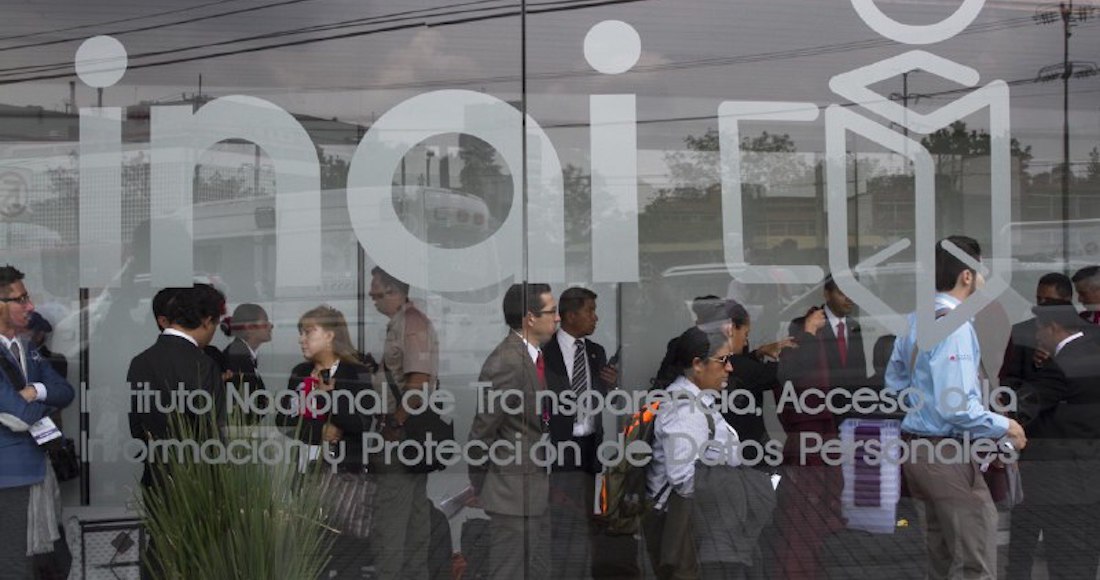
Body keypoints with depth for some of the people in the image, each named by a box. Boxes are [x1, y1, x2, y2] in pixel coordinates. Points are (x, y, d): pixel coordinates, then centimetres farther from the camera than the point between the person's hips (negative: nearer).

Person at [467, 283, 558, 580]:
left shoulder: (534, 356, 10)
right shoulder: (506, 362, -20)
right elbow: (482, 430, -16)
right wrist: (478, 486, -6)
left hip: (536, 489, 9)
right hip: (514, 491, -9)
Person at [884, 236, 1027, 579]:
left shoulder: (916, 320, 11)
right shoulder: (954, 325, -18)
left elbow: (896, 385, 20)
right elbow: (958, 408, -24)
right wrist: (1005, 427, -11)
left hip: (918, 446, 10)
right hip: (949, 455, -10)